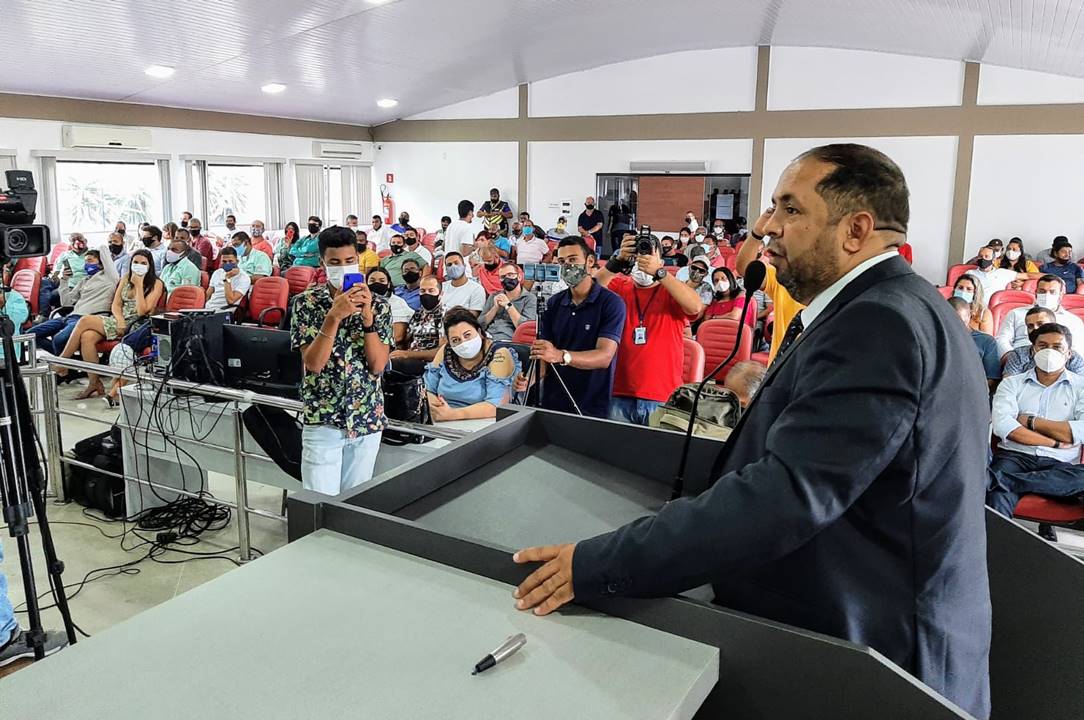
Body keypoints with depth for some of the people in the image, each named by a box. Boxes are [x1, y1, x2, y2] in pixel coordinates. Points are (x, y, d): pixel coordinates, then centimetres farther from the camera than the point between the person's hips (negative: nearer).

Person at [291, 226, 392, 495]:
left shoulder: (378, 304, 0)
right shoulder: (306, 302, -5)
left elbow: (378, 365, -8)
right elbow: (313, 363, -14)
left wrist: (367, 316, -18)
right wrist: (334, 315, -24)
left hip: (368, 418, 2)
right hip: (322, 420, -2)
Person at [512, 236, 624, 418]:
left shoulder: (611, 302, -9)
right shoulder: (554, 303, 6)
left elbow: (604, 356, -19)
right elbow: (542, 354, 4)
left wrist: (561, 356, -34)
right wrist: (530, 378, -17)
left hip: (591, 409, -4)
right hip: (550, 404, 4)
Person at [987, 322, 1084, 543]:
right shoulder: (1012, 383, 15)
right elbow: (1002, 426, -4)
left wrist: (1031, 421, -1)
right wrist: (1055, 442, -6)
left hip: (1060, 465, 1)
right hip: (1014, 456, -1)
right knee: (997, 496, -36)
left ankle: (1002, 478, -35)